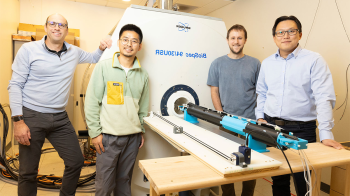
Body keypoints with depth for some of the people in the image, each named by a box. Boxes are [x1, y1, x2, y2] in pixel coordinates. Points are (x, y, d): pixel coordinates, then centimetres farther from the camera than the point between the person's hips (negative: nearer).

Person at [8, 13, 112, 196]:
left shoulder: (74, 52, 6)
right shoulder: (29, 49, -5)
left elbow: (93, 58, 26)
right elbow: (15, 85, -6)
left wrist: (102, 48, 2)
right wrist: (18, 120, -13)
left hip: (60, 118, 4)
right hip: (32, 116, -4)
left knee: (76, 161, 8)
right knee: (28, 172, 6)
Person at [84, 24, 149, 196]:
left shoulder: (142, 75, 7)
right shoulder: (103, 67, -4)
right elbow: (91, 102, -5)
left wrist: (141, 131, 13)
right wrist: (95, 132, -8)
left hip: (133, 137, 4)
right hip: (108, 136, -3)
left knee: (124, 181, 17)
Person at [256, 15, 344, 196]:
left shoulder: (314, 60, -8)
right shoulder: (267, 63, 8)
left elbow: (324, 98, -14)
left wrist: (326, 134, -20)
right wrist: (260, 117, 5)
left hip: (301, 129, -4)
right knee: (278, 180, 18)